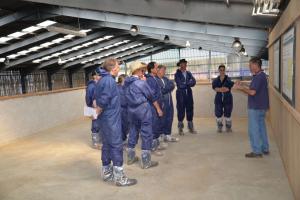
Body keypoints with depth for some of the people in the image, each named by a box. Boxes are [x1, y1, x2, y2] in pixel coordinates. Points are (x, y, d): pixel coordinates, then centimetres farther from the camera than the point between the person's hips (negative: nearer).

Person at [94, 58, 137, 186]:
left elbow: (97, 98, 16)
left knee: (107, 145, 16)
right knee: (116, 146, -3)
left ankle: (106, 172, 28)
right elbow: (103, 101, -23)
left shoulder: (102, 80, 14)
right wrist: (97, 113, -9)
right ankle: (119, 177, 4)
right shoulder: (109, 81, -18)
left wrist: (97, 112, 7)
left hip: (105, 119, 10)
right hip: (111, 119, -10)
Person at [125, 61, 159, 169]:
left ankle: (130, 157, 28)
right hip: (143, 109, -7)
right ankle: (145, 162, 7)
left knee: (132, 133, 17)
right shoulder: (141, 82, -16)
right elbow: (150, 95, -8)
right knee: (146, 134, 1)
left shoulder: (127, 83, 6)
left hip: (131, 109, 8)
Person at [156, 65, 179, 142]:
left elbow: (172, 85, 4)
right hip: (161, 103, -8)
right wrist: (168, 87, -6)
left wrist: (165, 89, -13)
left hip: (169, 102, 8)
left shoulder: (165, 79, 16)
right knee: (162, 120, -1)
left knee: (169, 119, 12)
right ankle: (161, 136, 10)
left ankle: (167, 135, 23)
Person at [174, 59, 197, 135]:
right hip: (181, 94, -4)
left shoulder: (189, 73, 13)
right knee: (181, 111, -1)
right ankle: (180, 129, 9)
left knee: (190, 110, 7)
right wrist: (188, 83, -5)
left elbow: (194, 82, -1)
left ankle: (191, 127, 18)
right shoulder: (177, 74, -1)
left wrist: (185, 84, -15)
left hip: (189, 94, 4)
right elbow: (180, 85, -13)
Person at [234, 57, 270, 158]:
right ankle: (265, 149, 25)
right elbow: (252, 90, 15)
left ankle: (257, 151, 5)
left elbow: (252, 92, -23)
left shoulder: (259, 76, -18)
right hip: (260, 107, 10)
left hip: (256, 108, -10)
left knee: (254, 129, -2)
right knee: (261, 128, 16)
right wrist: (242, 86, 7)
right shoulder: (260, 75, 13)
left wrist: (240, 88, -11)